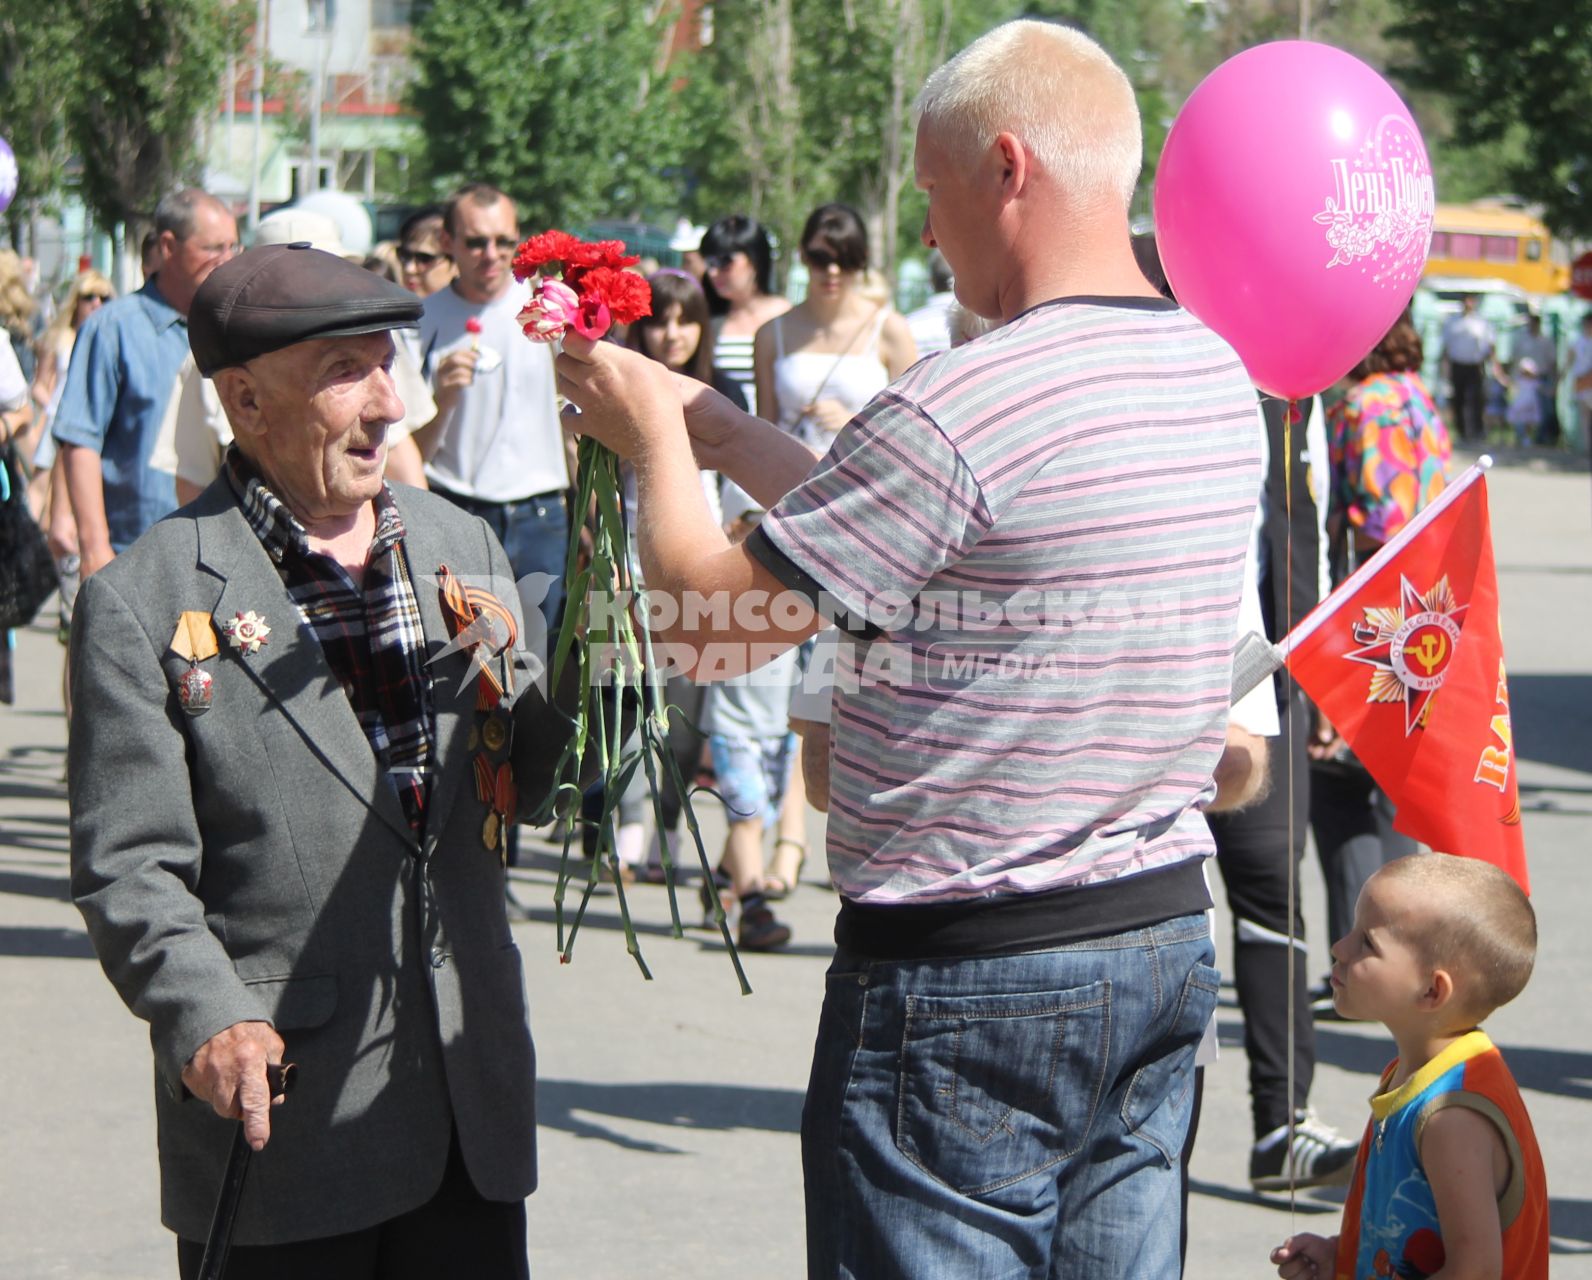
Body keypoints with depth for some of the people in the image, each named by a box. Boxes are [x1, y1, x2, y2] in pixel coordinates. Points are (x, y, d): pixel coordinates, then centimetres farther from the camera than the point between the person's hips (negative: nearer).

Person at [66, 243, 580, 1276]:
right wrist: (207, 1023, -25)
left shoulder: (465, 550, 10)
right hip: (280, 1115, -5)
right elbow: (128, 868, -9)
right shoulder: (145, 601, -7)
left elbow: (529, 775, 16)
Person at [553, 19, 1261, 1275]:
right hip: (1168, 940, 8)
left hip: (971, 981, -8)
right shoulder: (1217, 378, 5)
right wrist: (712, 422, 19)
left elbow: (708, 616, -12)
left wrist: (654, 434, 6)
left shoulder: (963, 406, -22)